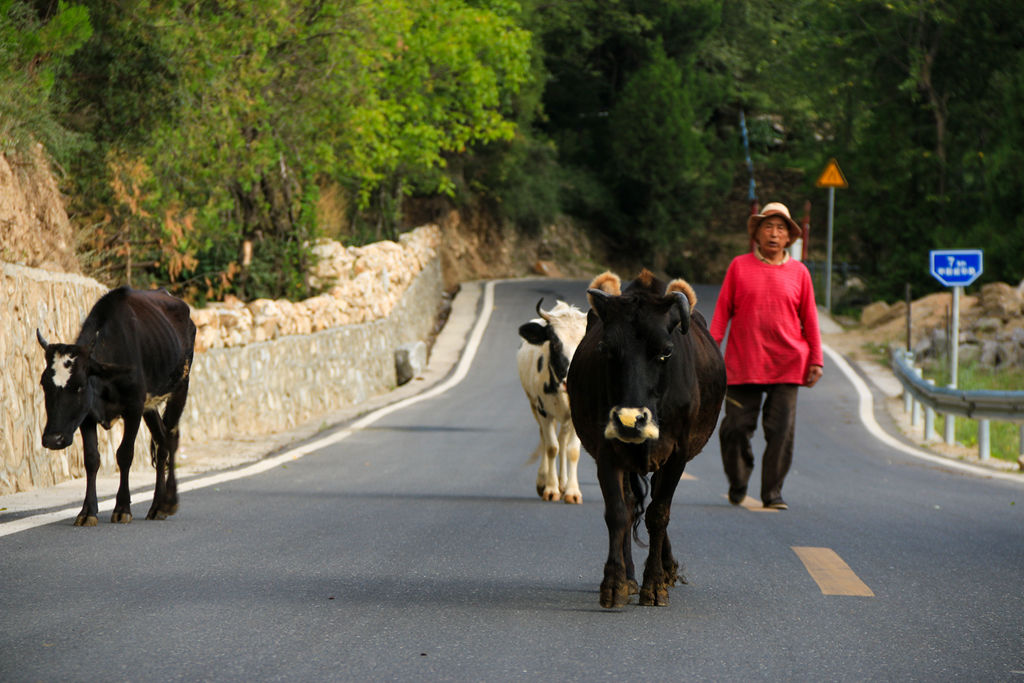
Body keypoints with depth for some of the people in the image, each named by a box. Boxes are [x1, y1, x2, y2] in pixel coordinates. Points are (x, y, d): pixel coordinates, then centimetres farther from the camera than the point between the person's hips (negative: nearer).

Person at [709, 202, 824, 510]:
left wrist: (815, 360, 8)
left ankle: (773, 492, 5)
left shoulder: (798, 272, 9)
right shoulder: (739, 266, 6)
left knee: (781, 430, -4)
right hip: (742, 364, 0)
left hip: (786, 364, 1)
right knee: (736, 427, -1)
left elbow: (809, 320, 12)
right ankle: (737, 485, 21)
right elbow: (722, 312, 6)